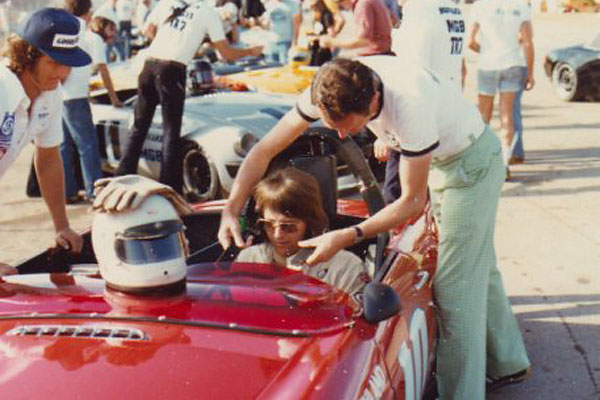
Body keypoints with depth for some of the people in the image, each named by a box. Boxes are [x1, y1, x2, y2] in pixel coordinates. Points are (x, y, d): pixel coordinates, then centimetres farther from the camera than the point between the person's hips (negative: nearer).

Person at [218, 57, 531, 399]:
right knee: (477, 266, 20)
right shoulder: (329, 89, -23)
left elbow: (413, 202, -31)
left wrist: (345, 237, -38)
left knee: (456, 283, -10)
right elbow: (264, 150, -17)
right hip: (437, 156, 8)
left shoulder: (409, 105, -41)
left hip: (472, 159, -7)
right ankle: (508, 362, 38)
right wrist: (232, 210, -28)